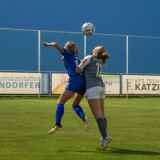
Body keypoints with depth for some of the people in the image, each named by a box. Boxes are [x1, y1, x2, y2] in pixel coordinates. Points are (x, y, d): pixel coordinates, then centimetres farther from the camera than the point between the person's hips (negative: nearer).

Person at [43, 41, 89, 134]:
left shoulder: (68, 54, 7)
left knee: (61, 101, -7)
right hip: (83, 81, 8)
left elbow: (55, 45, 0)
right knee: (75, 104, 19)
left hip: (75, 80, -8)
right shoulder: (76, 57, 26)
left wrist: (48, 44, 18)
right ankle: (83, 117, -10)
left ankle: (58, 124, -20)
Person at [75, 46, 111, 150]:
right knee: (102, 114, 13)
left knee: (98, 115, -14)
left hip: (92, 88, -7)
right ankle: (104, 139, 16)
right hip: (101, 87, 7)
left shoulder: (89, 58, 0)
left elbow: (78, 70, -5)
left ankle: (105, 137, -26)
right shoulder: (99, 62, 21)